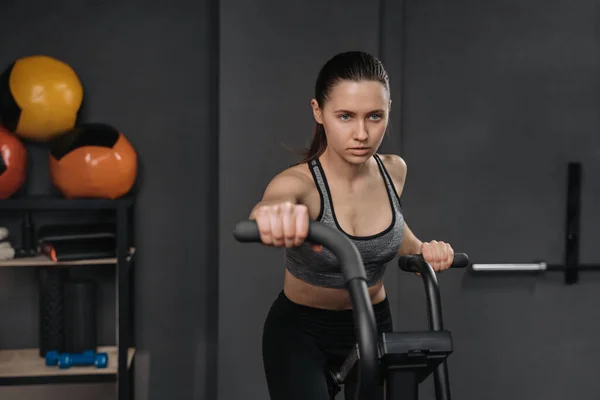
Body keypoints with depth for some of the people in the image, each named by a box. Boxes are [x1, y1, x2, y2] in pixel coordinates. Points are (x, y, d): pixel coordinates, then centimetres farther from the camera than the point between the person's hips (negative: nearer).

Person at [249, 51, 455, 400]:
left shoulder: (394, 171, -10)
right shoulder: (299, 183, -25)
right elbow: (268, 208, -51)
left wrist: (422, 249, -7)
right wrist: (274, 215, -74)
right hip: (300, 333, -4)